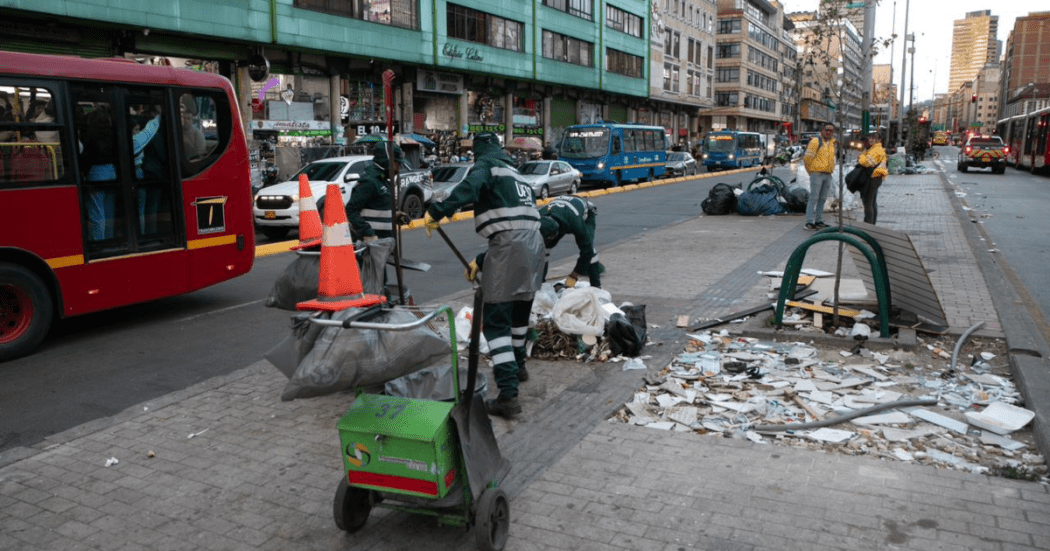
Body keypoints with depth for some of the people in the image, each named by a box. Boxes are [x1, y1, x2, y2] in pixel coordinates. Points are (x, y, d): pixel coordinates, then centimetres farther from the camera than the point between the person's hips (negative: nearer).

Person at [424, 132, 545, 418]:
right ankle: (518, 365, 47)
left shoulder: (486, 165, 3)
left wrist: (437, 211, -28)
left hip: (509, 248, -9)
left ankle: (508, 395, -13)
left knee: (496, 322, -6)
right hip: (534, 244, 9)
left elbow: (470, 187, -23)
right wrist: (481, 260, 32)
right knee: (520, 311, 27)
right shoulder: (517, 176, 29)